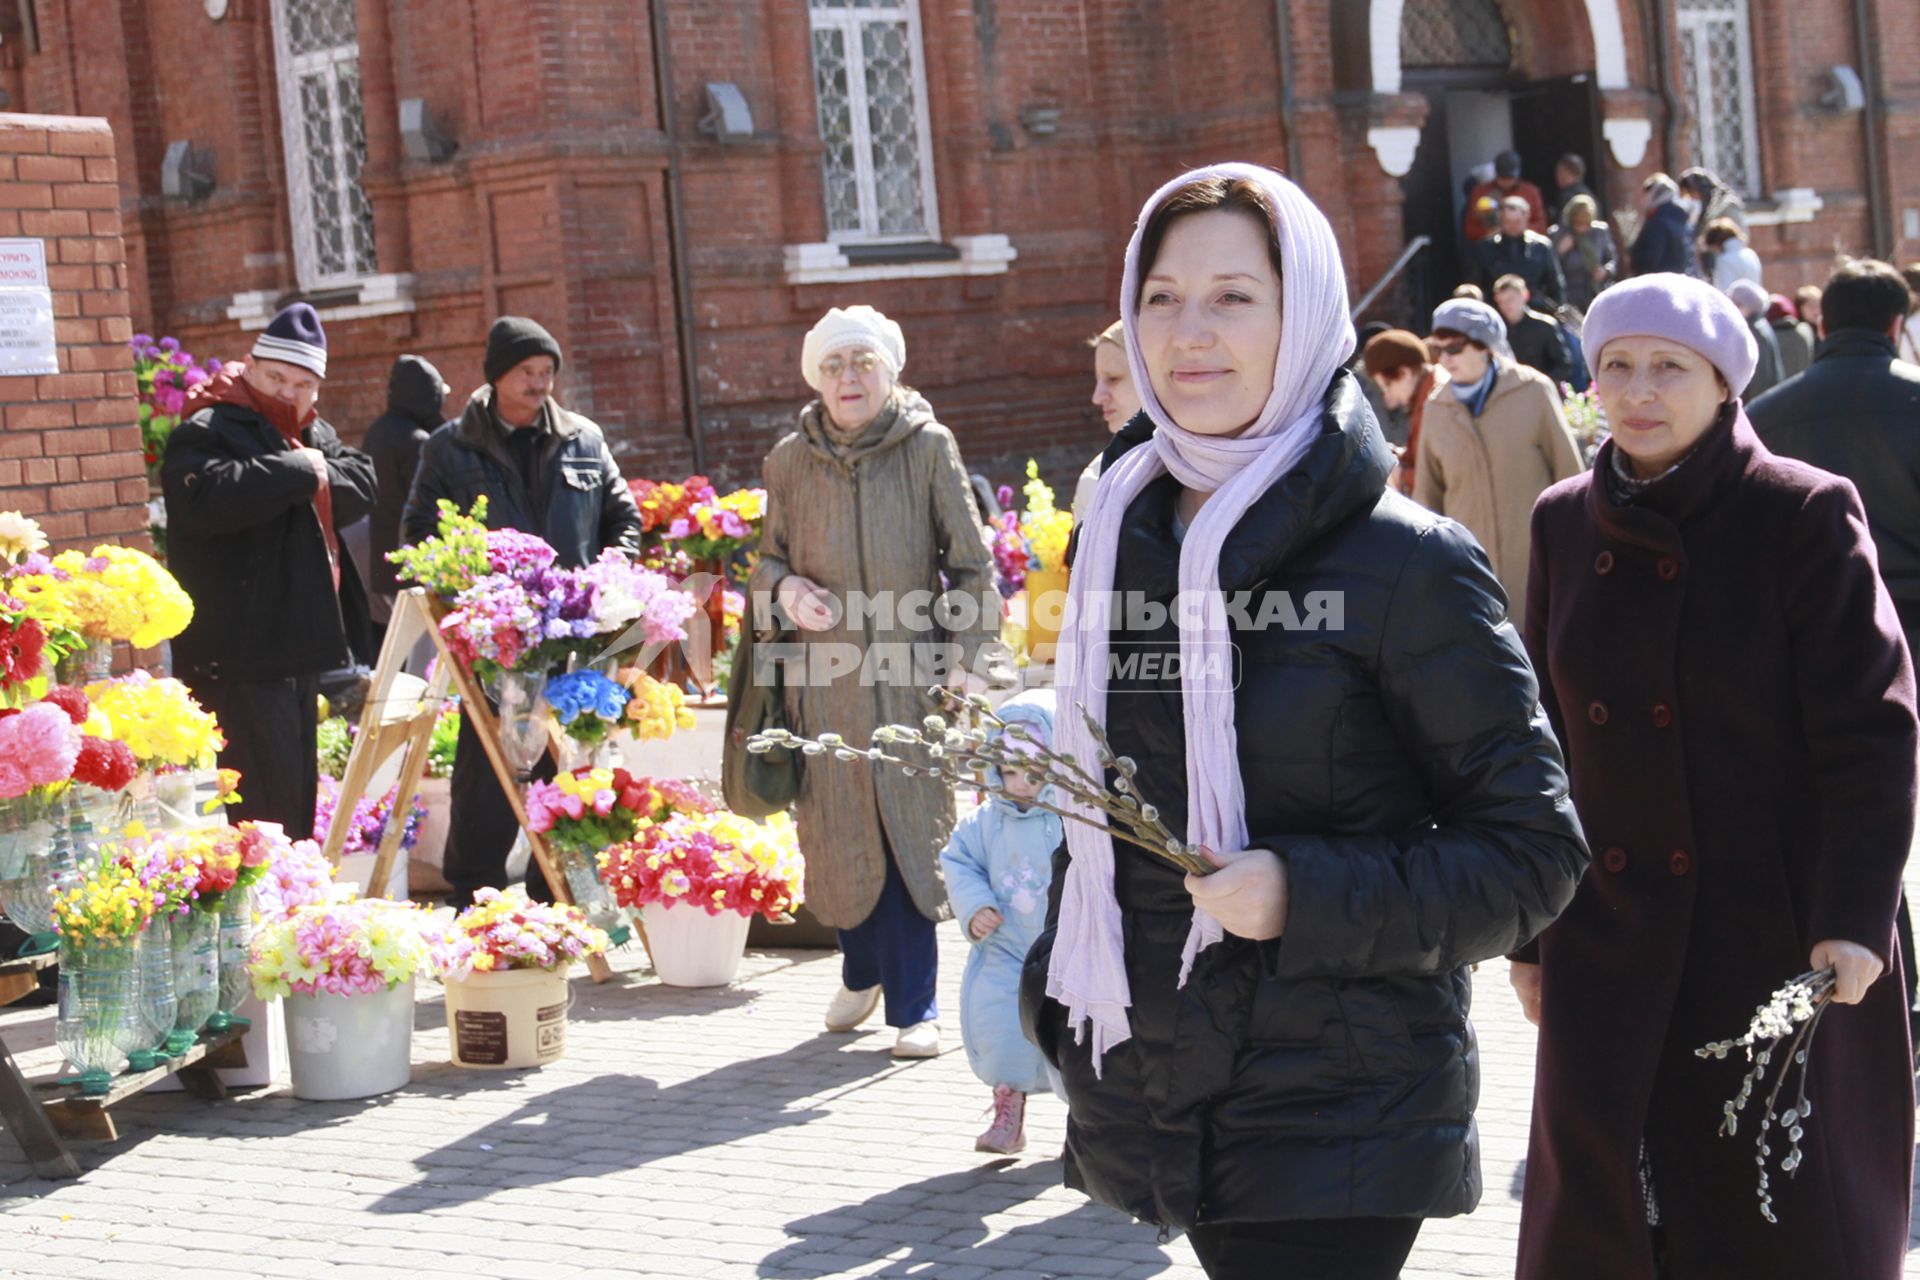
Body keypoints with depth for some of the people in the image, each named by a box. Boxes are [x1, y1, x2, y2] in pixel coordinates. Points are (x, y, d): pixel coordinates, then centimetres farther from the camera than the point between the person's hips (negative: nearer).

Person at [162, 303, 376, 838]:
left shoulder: (312, 434, 18)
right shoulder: (209, 430, -10)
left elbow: (361, 484, 8)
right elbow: (207, 496, -29)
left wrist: (320, 476, -11)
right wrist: (297, 473, -21)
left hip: (296, 650, 9)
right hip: (236, 657, -9)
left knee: (298, 794, 17)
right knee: (261, 806, -12)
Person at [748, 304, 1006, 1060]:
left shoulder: (929, 449, -2)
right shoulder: (789, 461, 6)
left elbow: (971, 566, 0)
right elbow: (768, 558, 17)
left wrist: (966, 659, -8)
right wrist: (784, 589, -5)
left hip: (910, 676, -2)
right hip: (826, 676, 2)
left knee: (912, 827, -3)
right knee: (836, 830, 6)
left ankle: (913, 1004, 7)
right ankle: (861, 973, 31)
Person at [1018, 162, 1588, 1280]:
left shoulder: (1405, 561, -9)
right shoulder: (1120, 538, 8)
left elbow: (1532, 851, -8)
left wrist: (1307, 896, -20)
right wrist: (1061, 987, 14)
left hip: (1341, 1113, -5)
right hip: (1153, 1098, 5)